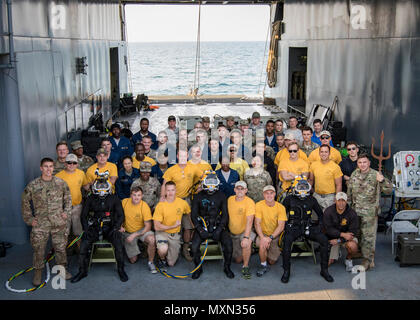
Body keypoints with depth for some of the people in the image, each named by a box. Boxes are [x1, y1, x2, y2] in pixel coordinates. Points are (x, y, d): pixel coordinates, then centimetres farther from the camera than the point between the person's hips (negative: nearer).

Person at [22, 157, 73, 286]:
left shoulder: (61, 183, 2)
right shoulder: (32, 185, -2)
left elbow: (68, 198, 13)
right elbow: (25, 202, 7)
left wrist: (66, 212, 4)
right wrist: (29, 218, 4)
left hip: (59, 222, 1)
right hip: (40, 223, -1)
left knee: (60, 247, 9)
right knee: (38, 249, 3)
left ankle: (62, 268, 27)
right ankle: (38, 273, 19)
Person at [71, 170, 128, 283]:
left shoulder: (114, 198, 6)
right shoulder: (90, 199, 8)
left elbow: (120, 215, 5)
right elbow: (84, 215, 8)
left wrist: (115, 228, -9)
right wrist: (86, 229, -6)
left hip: (109, 228, -1)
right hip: (94, 228, 1)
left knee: (119, 243, -27)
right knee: (84, 244, -22)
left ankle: (121, 269, -7)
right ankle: (82, 271, -4)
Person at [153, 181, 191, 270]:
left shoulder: (182, 203, -9)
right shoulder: (160, 205, -17)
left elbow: (189, 214, 13)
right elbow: (157, 226, -17)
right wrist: (173, 226, -20)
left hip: (175, 235, 3)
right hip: (162, 232, -3)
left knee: (171, 263, 6)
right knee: (163, 250, -34)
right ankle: (162, 259, 1)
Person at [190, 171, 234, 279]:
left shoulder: (221, 196, 6)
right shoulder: (198, 197, 4)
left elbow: (225, 214, 4)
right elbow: (194, 215, 3)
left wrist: (219, 229, -10)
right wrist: (200, 229, -11)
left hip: (218, 226, 0)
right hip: (202, 226, 0)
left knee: (228, 244, -24)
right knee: (194, 247, -24)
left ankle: (227, 267, 1)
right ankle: (198, 268, 3)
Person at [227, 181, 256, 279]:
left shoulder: (250, 202, -19)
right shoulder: (230, 199, -3)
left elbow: (249, 221, -28)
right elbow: (227, 215, 10)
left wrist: (246, 237, -37)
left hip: (245, 231, -4)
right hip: (232, 233, 4)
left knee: (246, 244, -37)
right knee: (237, 260, 6)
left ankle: (245, 267, -15)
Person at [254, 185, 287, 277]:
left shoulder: (280, 207, -10)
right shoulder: (259, 205, -10)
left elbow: (281, 226, -15)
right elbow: (257, 223, -14)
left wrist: (270, 238, -27)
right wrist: (262, 237, -29)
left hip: (276, 236, 1)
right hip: (263, 234, -1)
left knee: (272, 261, -3)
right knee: (262, 244, -34)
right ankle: (263, 265, -9)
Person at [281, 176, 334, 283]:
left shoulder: (311, 200, 10)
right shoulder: (289, 199, 4)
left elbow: (320, 214, 19)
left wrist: (320, 225, 4)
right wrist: (286, 226, -7)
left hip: (308, 226, 2)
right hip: (294, 226, -2)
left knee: (324, 239, -21)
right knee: (287, 240, -34)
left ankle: (324, 270, -7)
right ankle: (286, 271, -20)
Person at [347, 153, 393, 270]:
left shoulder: (376, 175, -9)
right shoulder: (354, 174, 6)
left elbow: (388, 191, -14)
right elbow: (349, 191, 16)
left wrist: (382, 181, -31)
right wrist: (348, 205, 17)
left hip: (370, 212, -5)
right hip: (355, 211, 5)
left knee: (368, 236, -3)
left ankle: (368, 260, 8)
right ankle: (360, 252, 35)